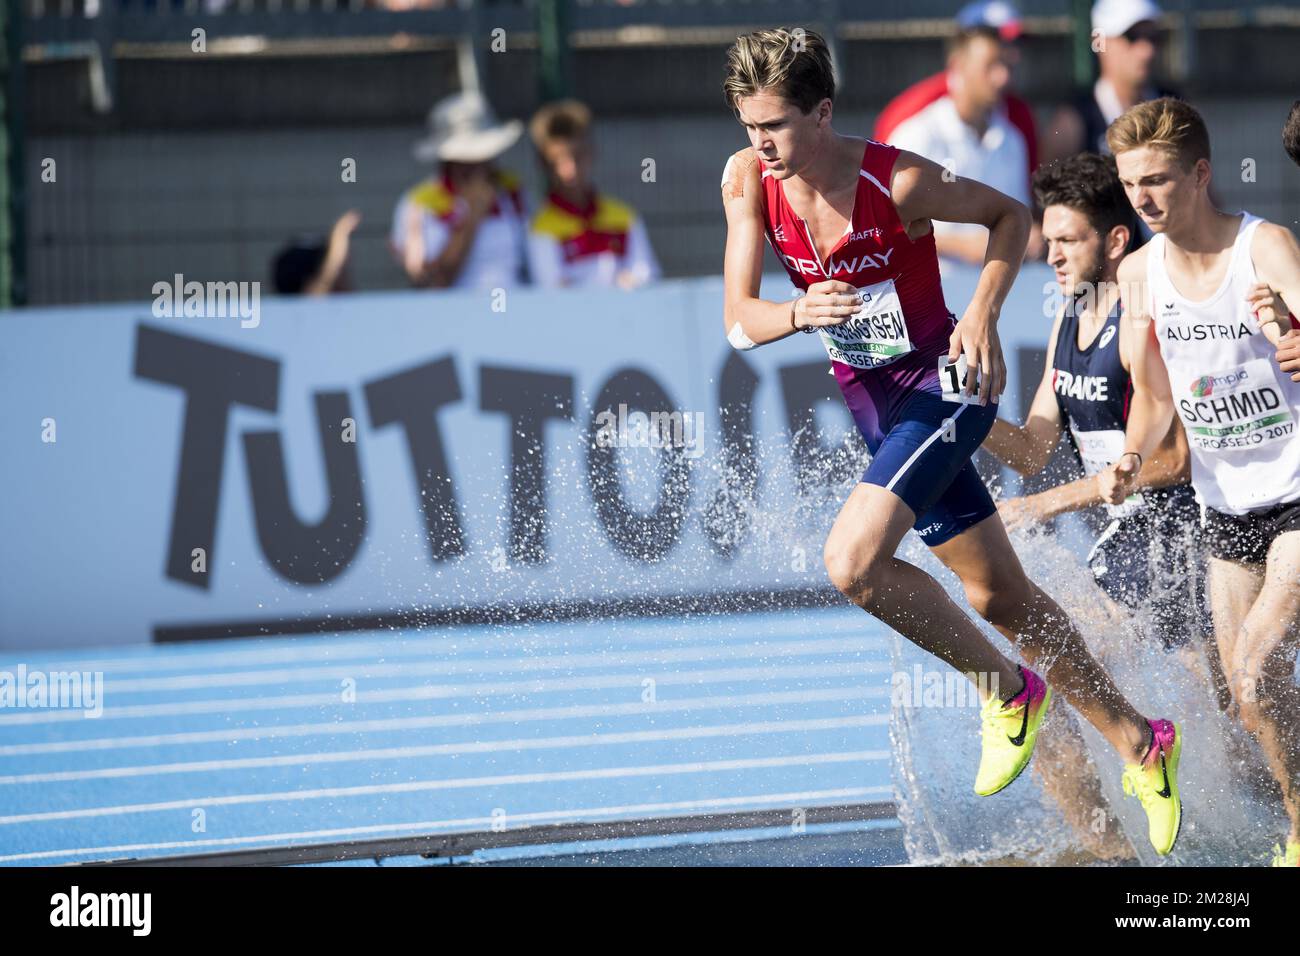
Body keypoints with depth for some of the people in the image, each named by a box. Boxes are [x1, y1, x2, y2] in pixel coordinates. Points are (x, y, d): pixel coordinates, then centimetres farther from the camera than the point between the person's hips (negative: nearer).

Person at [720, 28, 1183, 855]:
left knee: (854, 561, -24)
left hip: (942, 386, -6)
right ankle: (1140, 742, 26)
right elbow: (739, 321, -9)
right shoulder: (748, 182, -9)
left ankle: (1009, 691, -4)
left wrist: (983, 316, -20)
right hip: (874, 403, 6)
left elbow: (1011, 215, -6)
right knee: (998, 596, 12)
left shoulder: (898, 182, -22)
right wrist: (800, 313, -30)